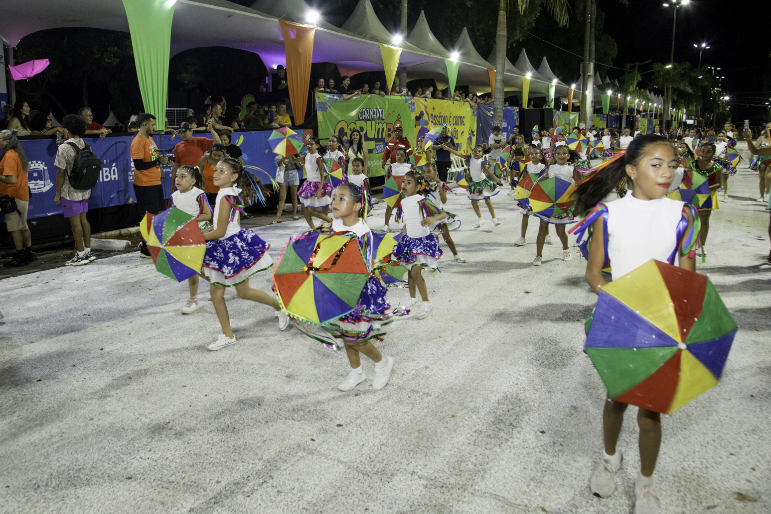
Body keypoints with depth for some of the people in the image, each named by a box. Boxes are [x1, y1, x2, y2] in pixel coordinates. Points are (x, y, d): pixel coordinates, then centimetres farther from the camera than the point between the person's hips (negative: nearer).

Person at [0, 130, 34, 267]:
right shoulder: (16, 153, 13)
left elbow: (12, 179, -25)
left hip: (14, 197, -10)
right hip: (22, 195, 10)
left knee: (14, 227, -3)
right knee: (23, 226, 16)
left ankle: (20, 257, 2)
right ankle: (29, 253, 23)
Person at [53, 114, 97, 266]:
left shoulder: (64, 148, -14)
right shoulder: (85, 146, 5)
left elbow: (61, 172, -14)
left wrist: (58, 193, -8)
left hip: (70, 192, -7)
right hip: (85, 190, 7)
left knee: (75, 222, -1)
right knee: (83, 220, 13)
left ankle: (80, 255, 4)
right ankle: (88, 252, 18)